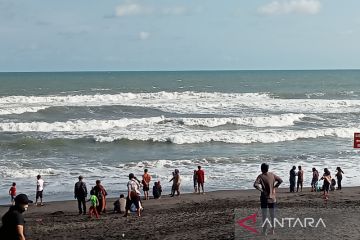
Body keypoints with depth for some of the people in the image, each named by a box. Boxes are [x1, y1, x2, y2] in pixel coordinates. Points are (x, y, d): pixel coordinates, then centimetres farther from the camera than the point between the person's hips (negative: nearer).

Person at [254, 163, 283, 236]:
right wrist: (275, 187, 9)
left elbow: (255, 185, -29)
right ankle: (273, 229, 20)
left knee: (264, 215, 3)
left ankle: (264, 231, 5)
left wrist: (261, 190, -17)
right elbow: (280, 180, 11)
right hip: (272, 198, 4)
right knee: (272, 214, 14)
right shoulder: (272, 175, 1)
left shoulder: (260, 176, -14)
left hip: (264, 198, -4)